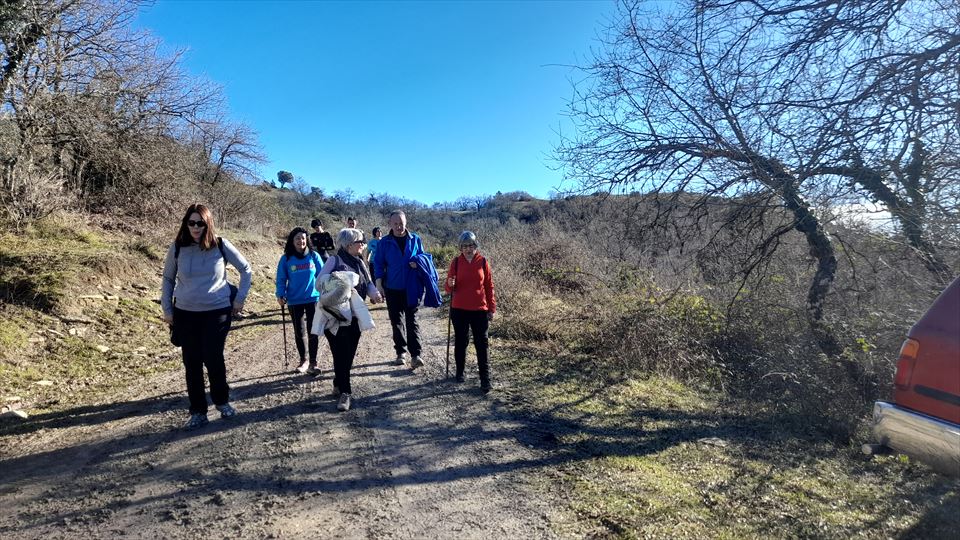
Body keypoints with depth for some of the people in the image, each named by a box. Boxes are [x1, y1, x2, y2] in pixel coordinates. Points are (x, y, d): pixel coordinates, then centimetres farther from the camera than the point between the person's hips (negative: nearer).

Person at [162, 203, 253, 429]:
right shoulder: (178, 248, -1)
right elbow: (168, 278, 12)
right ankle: (197, 411, 20)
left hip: (217, 312, -2)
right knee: (191, 363, 6)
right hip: (185, 314, 2)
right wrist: (167, 309, 8)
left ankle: (222, 401, 21)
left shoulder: (221, 245, -6)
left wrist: (239, 298, 2)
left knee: (213, 359, -4)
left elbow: (246, 270, 5)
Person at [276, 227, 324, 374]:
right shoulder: (286, 259, -2)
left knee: (313, 331, 1)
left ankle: (313, 362, 10)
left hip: (313, 299, -1)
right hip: (294, 301, 1)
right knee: (299, 332, 11)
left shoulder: (314, 256, -3)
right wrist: (280, 295, -12)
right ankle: (303, 360, 27)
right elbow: (281, 279, 1)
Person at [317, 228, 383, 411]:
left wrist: (375, 293, -10)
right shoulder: (335, 260, -7)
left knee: (349, 354, 10)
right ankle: (345, 391, 4)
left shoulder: (361, 262, 13)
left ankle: (339, 384, 30)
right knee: (341, 354, -5)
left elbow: (368, 283, 11)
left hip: (355, 316, 6)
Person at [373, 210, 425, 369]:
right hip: (392, 288, 1)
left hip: (411, 288, -1)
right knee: (396, 321, 10)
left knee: (412, 320, -2)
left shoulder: (415, 239, 1)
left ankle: (415, 355, -3)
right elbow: (379, 264, 4)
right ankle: (401, 352, 22)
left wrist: (418, 263, -13)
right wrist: (379, 285, -3)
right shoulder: (384, 242, 0)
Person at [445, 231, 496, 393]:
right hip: (459, 309, 1)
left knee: (481, 344, 0)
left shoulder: (482, 262, -1)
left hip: (479, 310, -1)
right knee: (460, 341, 13)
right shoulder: (456, 262, 0)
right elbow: (449, 289, 2)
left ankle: (485, 379, 3)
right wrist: (450, 284, -22)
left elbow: (489, 286, 3)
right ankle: (460, 372, 30)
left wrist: (492, 308, 2)